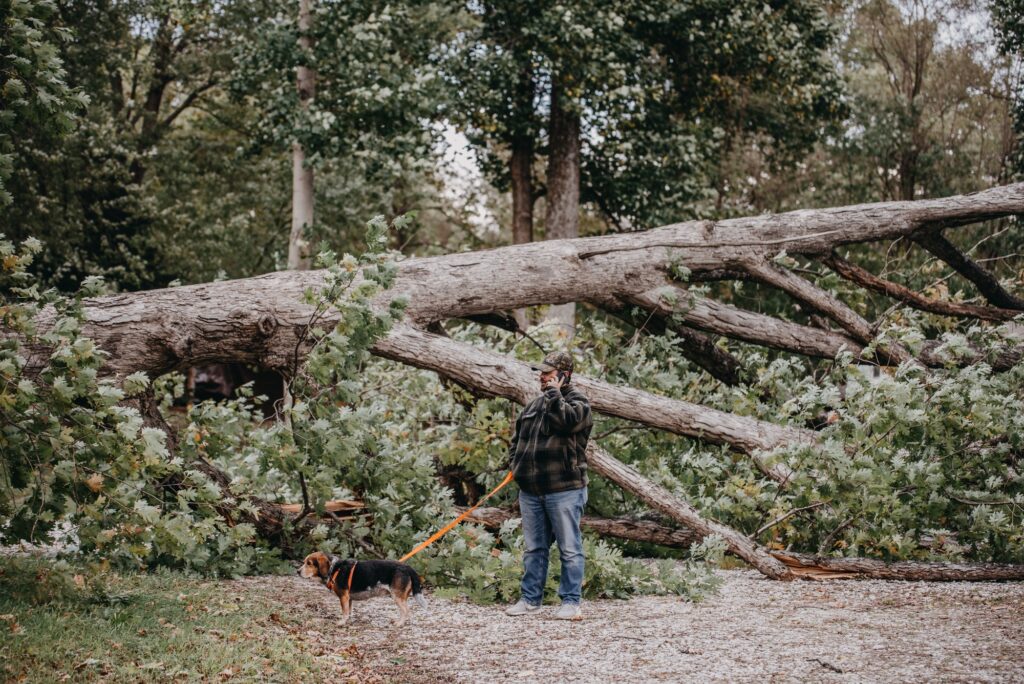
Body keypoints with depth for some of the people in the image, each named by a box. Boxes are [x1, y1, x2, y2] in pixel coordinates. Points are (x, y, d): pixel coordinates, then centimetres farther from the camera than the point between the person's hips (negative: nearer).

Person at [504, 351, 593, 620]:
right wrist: (514, 462, 12)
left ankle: (571, 601, 1)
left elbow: (566, 420, -27)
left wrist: (553, 393, -15)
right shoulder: (535, 404, 18)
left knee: (570, 548, -3)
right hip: (531, 489, 7)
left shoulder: (577, 401, -4)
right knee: (534, 548, 13)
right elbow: (517, 436, 28)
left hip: (563, 489, -7)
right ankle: (530, 598, 20)